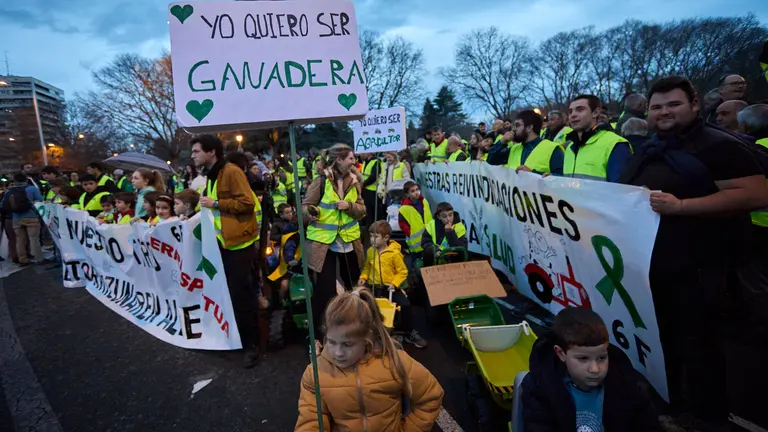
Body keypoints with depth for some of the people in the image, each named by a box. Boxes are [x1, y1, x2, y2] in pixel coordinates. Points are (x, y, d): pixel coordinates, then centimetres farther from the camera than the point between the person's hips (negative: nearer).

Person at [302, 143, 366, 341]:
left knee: (354, 285, 15)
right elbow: (305, 206, -9)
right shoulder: (321, 180, -10)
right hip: (323, 241, -5)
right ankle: (315, 330, 13)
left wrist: (350, 206, -14)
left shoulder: (355, 181, 4)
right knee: (325, 288, -5)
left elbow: (362, 211, 6)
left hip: (349, 240, 5)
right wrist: (310, 213, -31)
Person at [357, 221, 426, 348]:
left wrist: (395, 283, -19)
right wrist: (363, 277, -3)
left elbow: (402, 272, -7)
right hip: (374, 286, 3)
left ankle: (408, 332, 6)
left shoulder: (394, 253, -12)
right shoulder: (370, 251, 1)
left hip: (390, 287, -3)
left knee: (405, 305, -19)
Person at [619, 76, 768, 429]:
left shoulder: (718, 145, -10)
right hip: (649, 264, 8)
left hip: (694, 268, -8)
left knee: (696, 345, 3)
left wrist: (680, 206, -27)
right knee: (658, 341, 20)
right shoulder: (646, 152, 14)